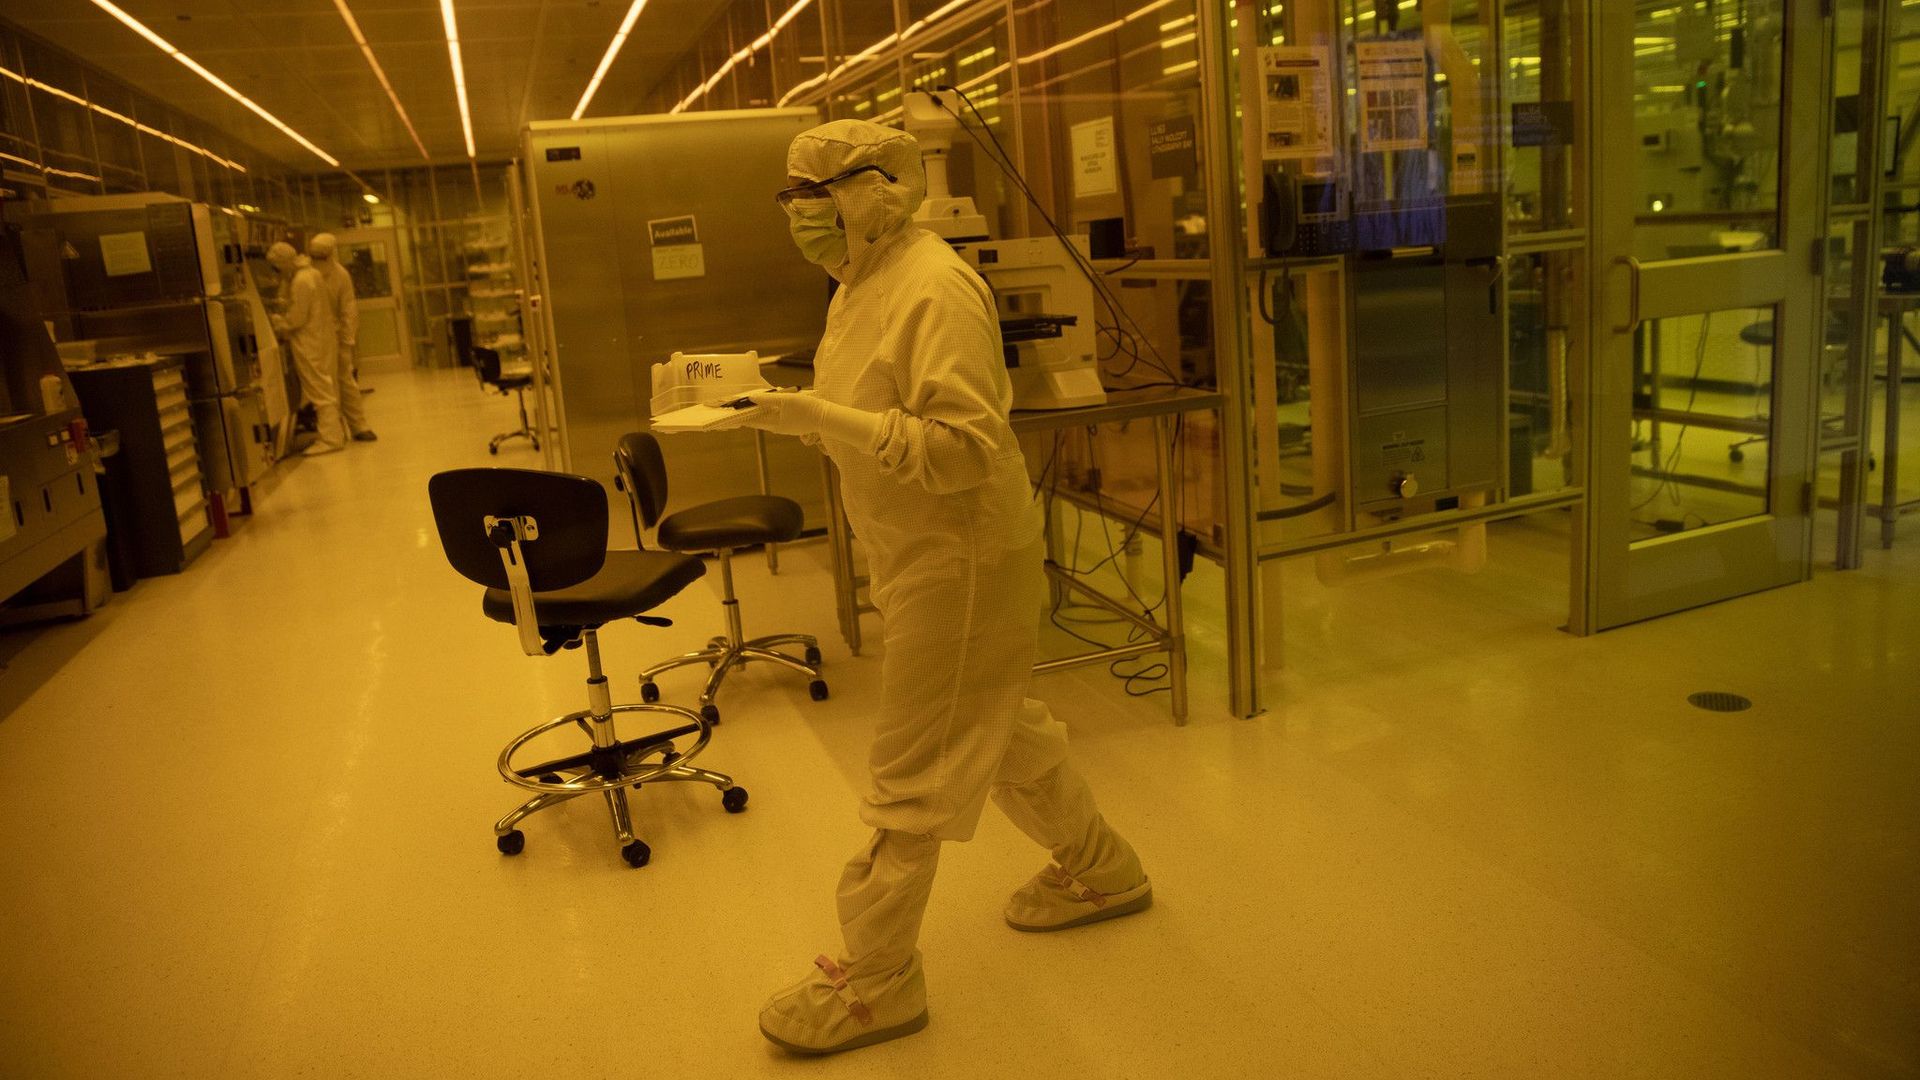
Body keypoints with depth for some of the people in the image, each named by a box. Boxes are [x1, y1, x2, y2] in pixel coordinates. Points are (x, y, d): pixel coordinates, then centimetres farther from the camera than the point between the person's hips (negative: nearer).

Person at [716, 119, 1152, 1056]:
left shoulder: (935, 289, -22)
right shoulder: (863, 282, 9)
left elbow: (962, 448, -29)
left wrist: (823, 418, -32)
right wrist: (793, 408, 3)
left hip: (961, 557, -10)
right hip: (917, 553, 10)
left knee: (909, 774, 0)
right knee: (999, 725, 23)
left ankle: (875, 982, 16)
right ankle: (1100, 872, 44)